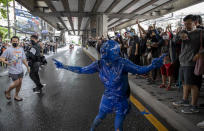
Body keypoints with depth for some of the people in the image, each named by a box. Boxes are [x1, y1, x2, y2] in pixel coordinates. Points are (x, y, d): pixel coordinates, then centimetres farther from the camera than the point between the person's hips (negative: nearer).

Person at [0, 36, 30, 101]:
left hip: (20, 70, 5)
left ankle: (16, 96, 27)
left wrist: (27, 66, 12)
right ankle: (7, 91, 24)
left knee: (20, 83, 9)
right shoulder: (8, 50, -9)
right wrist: (7, 62, -27)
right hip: (13, 70, -5)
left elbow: (24, 59, 13)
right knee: (16, 83, -4)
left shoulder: (21, 49, 7)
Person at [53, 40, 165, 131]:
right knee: (100, 117, 24)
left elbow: (140, 70, -22)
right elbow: (81, 70, -7)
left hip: (121, 100, -2)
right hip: (107, 98, 2)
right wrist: (63, 66, -5)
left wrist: (152, 65, -40)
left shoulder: (122, 63, -23)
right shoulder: (99, 64, -16)